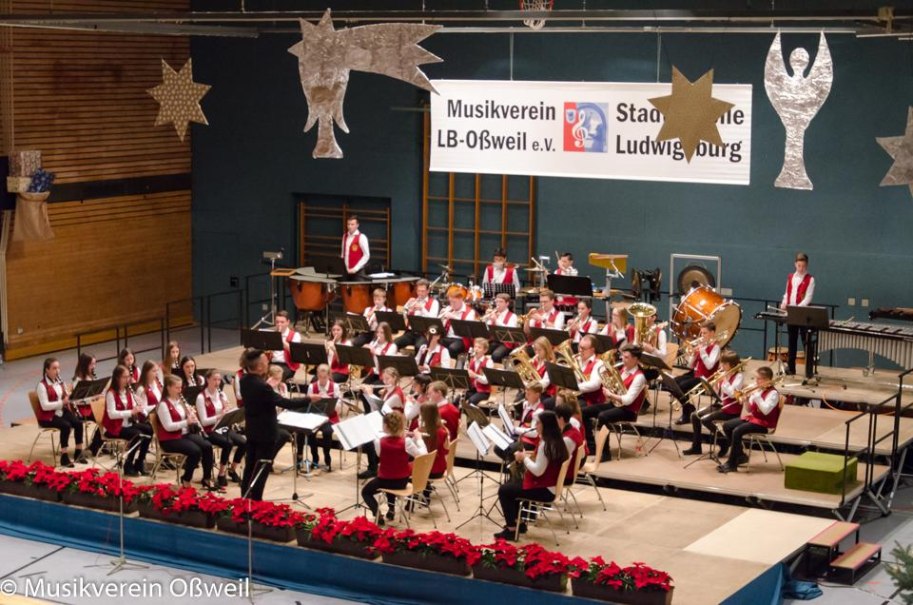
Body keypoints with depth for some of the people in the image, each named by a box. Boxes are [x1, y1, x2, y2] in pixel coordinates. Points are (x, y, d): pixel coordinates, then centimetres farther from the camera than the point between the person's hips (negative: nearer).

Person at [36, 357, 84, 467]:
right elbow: (45, 406, -21)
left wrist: (69, 398, -11)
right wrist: (62, 402, -28)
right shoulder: (42, 385, -12)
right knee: (66, 425, -32)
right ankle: (64, 457, -25)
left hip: (61, 412, 7)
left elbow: (65, 397, 14)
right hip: (47, 416, -7)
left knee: (78, 422, -19)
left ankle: (78, 453, -8)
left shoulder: (60, 381, 12)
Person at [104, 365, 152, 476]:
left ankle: (139, 462, -3)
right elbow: (112, 414, -25)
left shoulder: (128, 392, 9)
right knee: (137, 434, -29)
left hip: (128, 424, 7)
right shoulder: (111, 393, -13)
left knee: (149, 430, -15)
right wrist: (131, 412, -33)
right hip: (114, 427, -7)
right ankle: (128, 466, -16)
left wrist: (140, 408, -19)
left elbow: (136, 410, 5)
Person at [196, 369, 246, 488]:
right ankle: (221, 474, -16)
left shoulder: (221, 395, 9)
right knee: (228, 443, -32)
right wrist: (219, 416, -28)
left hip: (224, 428, 6)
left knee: (244, 442, -17)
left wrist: (227, 411, -16)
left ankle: (232, 470, 3)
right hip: (210, 431, -6)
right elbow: (204, 421, -16)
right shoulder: (201, 397, -10)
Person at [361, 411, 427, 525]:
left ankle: (377, 514, 4)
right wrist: (418, 439, 0)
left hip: (385, 480, -3)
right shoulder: (406, 441, -19)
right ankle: (391, 510, 36)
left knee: (365, 491, 24)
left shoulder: (379, 442, -19)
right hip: (402, 481, 3)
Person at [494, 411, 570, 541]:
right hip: (550, 486, 10)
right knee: (511, 486, 25)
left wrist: (525, 458, -11)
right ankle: (518, 523, 28)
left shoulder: (546, 444, -22)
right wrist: (529, 457, 7)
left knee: (504, 490, -4)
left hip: (544, 490, -10)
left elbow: (538, 471, -25)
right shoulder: (557, 441, 8)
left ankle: (511, 529, 0)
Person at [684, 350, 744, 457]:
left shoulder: (739, 376, -12)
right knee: (695, 416, -2)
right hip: (720, 405, 9)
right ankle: (696, 447, 4)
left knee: (705, 419, -24)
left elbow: (732, 394, -25)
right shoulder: (724, 375, 10)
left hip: (731, 410, -9)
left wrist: (723, 380, -20)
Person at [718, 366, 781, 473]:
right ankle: (740, 456, 4)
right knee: (727, 426, -3)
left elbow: (765, 410, -26)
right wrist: (746, 399, -5)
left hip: (764, 424, -9)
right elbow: (750, 409, 15)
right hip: (753, 417, 9)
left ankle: (732, 464, -22)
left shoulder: (773, 393, -13)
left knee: (737, 431, -28)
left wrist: (757, 396, -26)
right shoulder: (758, 390, 11)